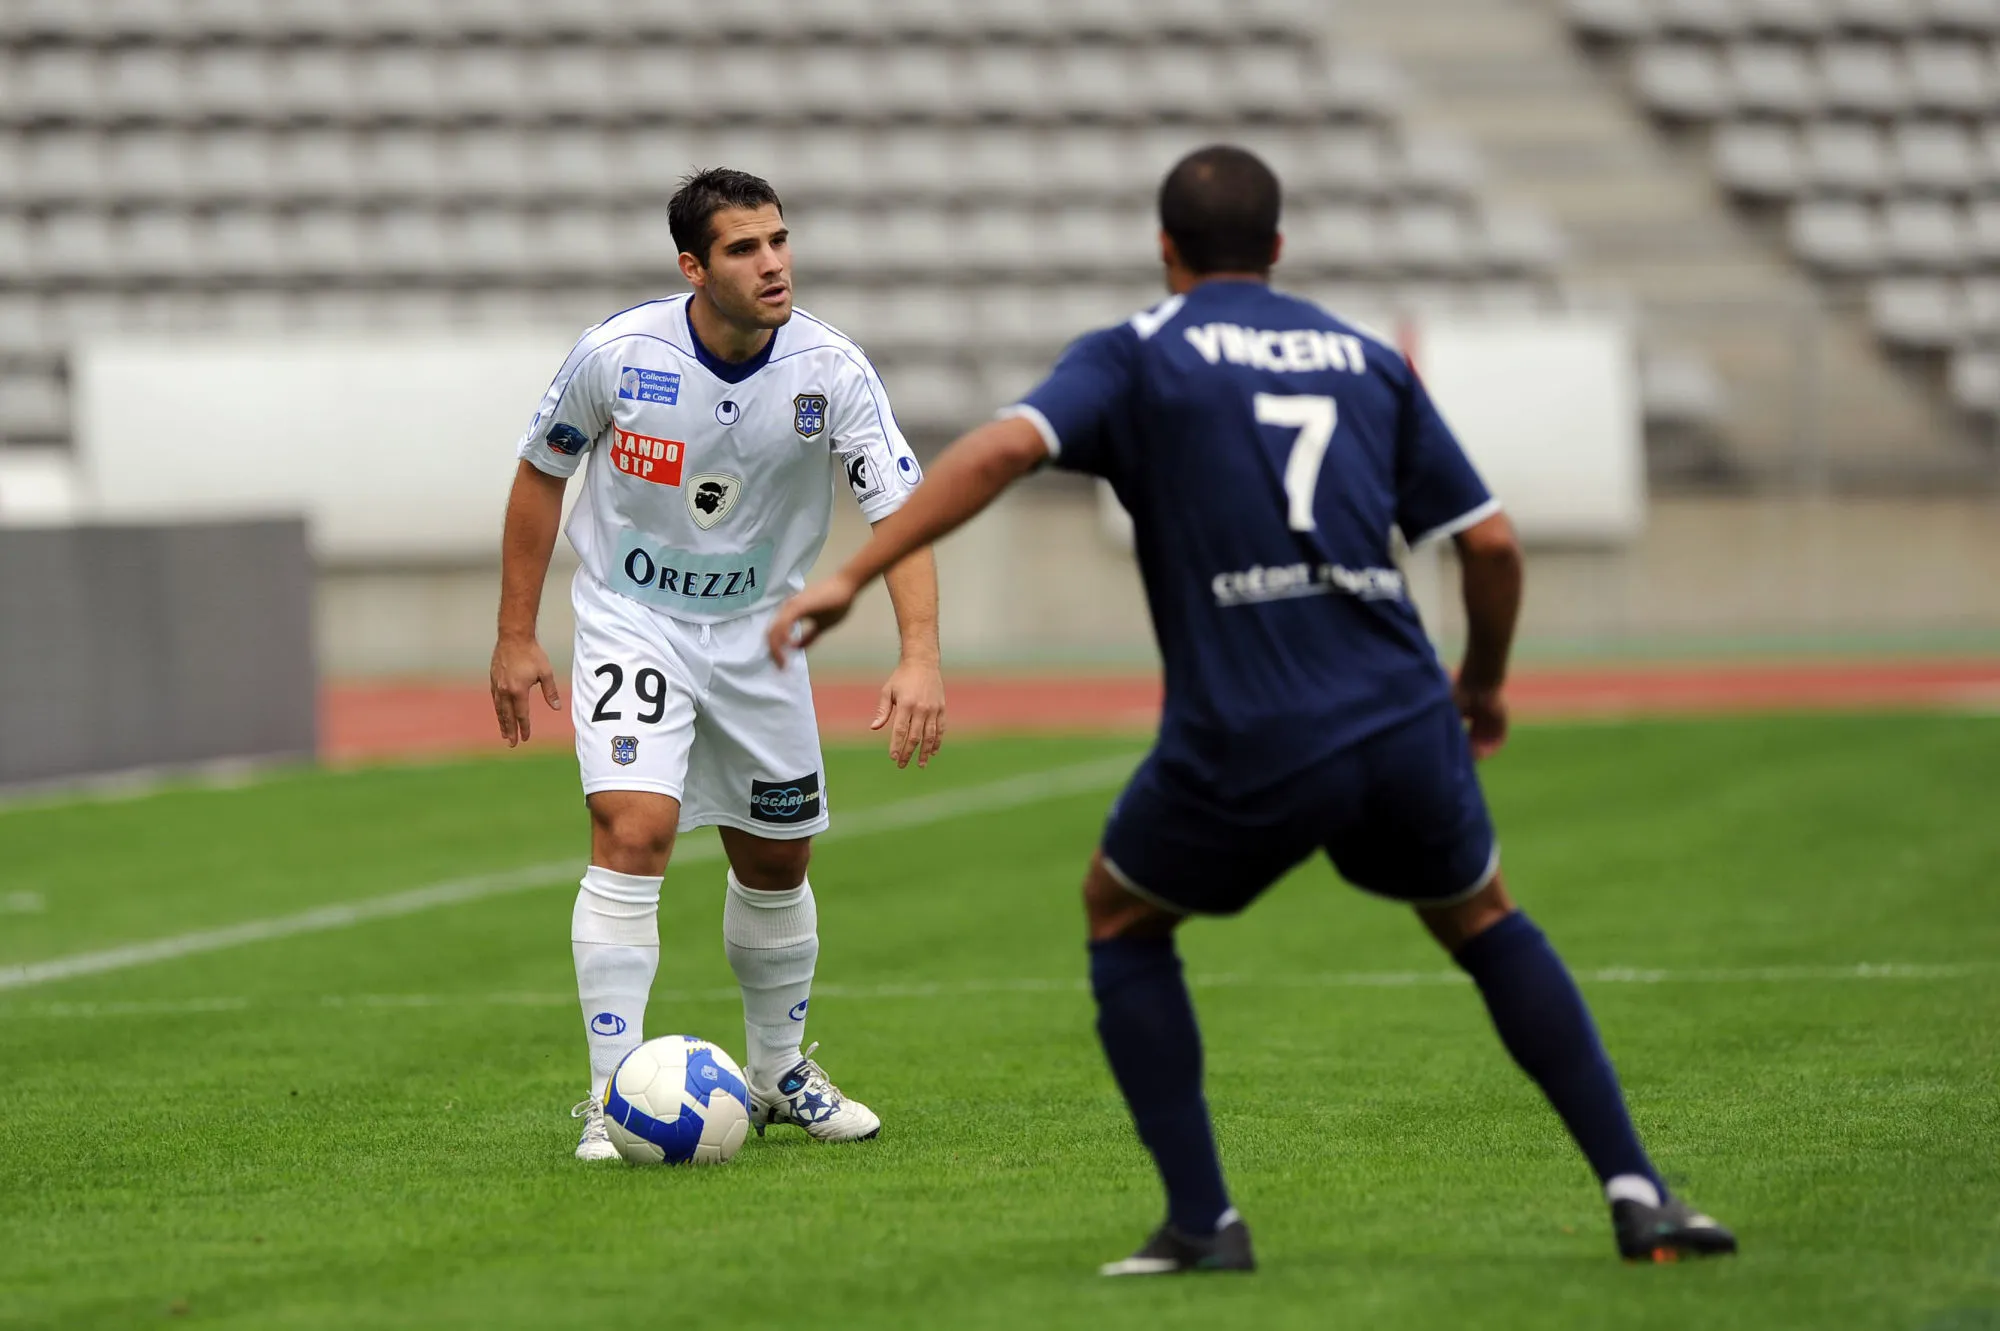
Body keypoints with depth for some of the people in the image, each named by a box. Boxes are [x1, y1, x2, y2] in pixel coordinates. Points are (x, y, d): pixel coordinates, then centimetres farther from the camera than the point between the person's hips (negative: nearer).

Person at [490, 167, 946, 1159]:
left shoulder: (831, 370, -16)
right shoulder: (619, 353, -18)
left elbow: (902, 510, -18)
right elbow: (540, 475, -3)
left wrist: (919, 658, -32)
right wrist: (515, 637, -1)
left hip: (756, 631, 3)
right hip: (631, 619, -3)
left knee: (777, 858, 13)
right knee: (634, 828, -22)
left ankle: (777, 1075, 36)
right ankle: (611, 1094, -16)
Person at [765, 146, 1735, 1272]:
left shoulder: (1136, 356, 8)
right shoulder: (1367, 360, 18)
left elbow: (1006, 447, -10)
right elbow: (1491, 540, 14)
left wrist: (850, 578, -10)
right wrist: (1484, 683, 31)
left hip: (1244, 753, -3)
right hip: (1402, 728, 3)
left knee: (1121, 915, 24)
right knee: (1482, 918, 28)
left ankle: (1204, 1222, 13)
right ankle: (1636, 1190, 14)